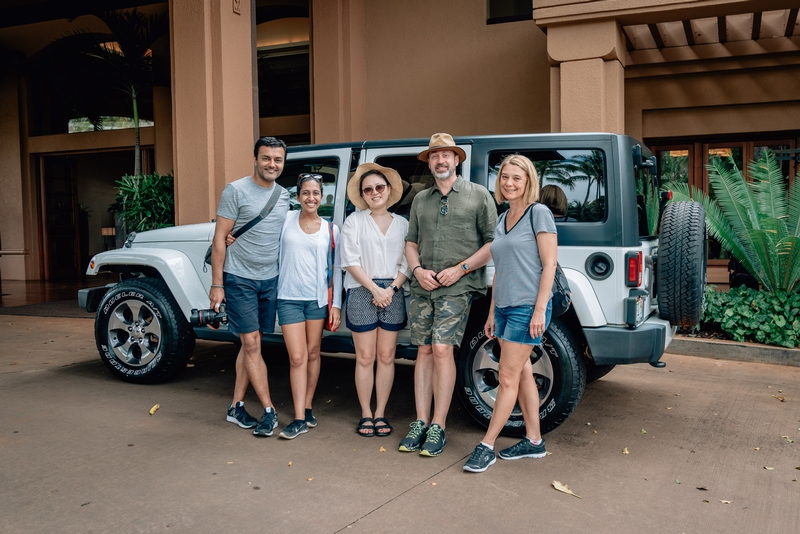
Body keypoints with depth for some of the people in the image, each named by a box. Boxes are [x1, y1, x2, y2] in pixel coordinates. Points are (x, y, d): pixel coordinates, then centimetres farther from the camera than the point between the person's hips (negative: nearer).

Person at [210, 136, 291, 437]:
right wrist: (217, 284, -11)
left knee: (250, 344, 10)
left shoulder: (284, 196, 9)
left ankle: (236, 406, 20)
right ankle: (269, 411, 1)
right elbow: (219, 239, -7)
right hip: (239, 279, -5)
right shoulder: (236, 191, -7)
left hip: (270, 280, 5)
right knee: (252, 344, -5)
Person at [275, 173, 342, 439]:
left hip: (318, 298, 1)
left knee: (313, 353, 11)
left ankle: (307, 407, 27)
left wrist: (336, 305, 2)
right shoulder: (286, 220, 1)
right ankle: (299, 419, 0)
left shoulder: (330, 230, 4)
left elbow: (337, 269, 6)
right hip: (289, 298, -1)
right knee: (297, 358, -4)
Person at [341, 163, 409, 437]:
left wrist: (392, 289, -9)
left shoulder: (402, 224, 10)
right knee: (365, 357, 1)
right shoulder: (354, 221, 4)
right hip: (362, 292, -2)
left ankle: (380, 414, 15)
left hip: (393, 293, 2)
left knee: (386, 356, 5)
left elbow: (407, 263, 5)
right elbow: (351, 261, -4)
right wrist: (375, 289, -12)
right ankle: (366, 414, 11)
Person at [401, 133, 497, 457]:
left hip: (457, 287, -4)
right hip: (422, 287, 5)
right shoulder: (420, 199, 18)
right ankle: (420, 423, 9)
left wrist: (461, 268, -11)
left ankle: (438, 427, -5)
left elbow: (493, 242, -1)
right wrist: (417, 269, -1)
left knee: (442, 349, -13)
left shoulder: (478, 195, 4)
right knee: (424, 351, 4)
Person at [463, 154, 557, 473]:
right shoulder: (502, 220, 14)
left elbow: (549, 264, -12)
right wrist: (492, 312, 15)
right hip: (504, 307, 8)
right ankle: (534, 441, 24)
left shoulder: (539, 214, -7)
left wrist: (539, 310, -17)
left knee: (508, 378, -4)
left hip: (527, 308, -8)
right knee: (522, 374, 13)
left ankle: (486, 446, 3)